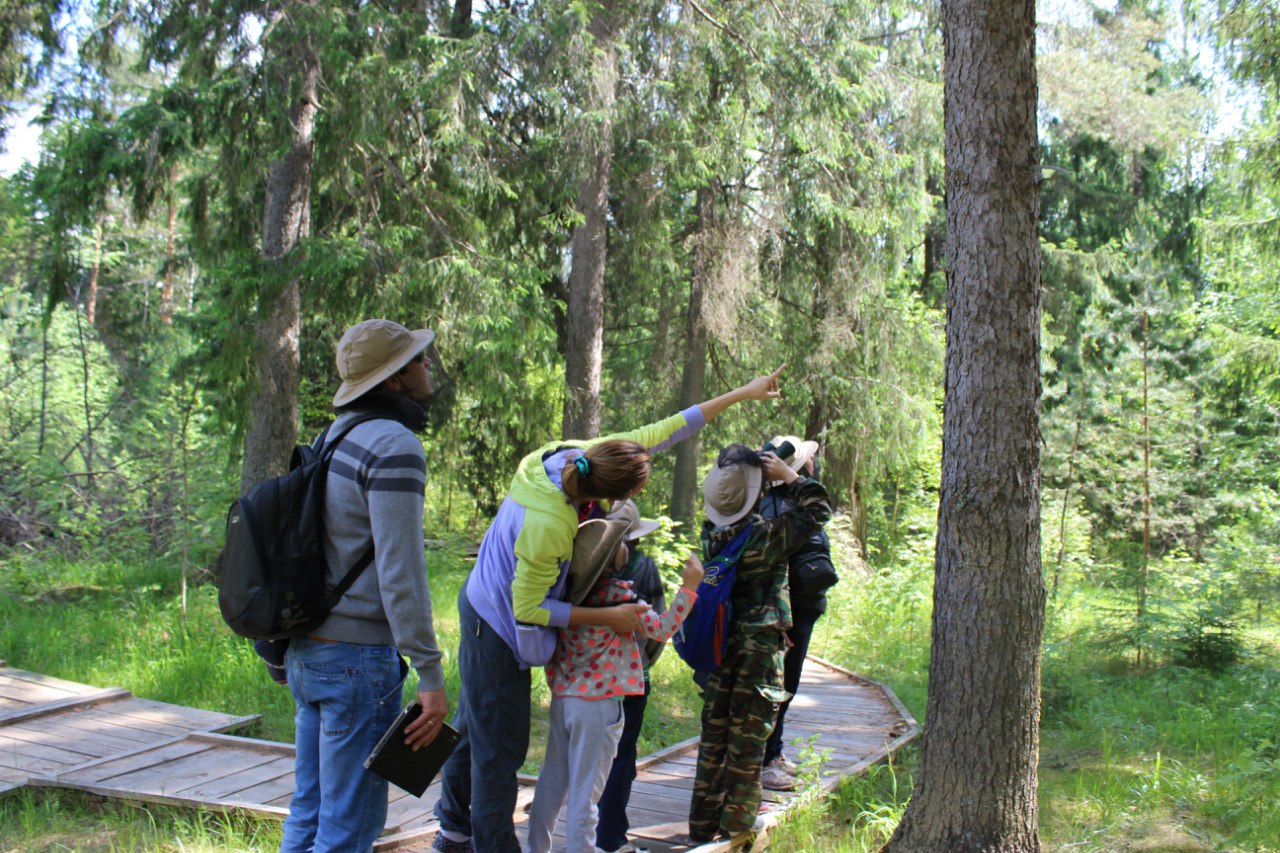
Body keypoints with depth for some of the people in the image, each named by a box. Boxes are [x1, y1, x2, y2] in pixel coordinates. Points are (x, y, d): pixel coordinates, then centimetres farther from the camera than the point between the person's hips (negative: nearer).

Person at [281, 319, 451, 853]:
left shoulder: (335, 438, 14)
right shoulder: (394, 447, -15)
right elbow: (400, 572, -21)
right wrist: (430, 676, -19)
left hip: (307, 649, 9)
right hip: (358, 656, -9)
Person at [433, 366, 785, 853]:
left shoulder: (572, 457, -15)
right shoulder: (549, 526, -36)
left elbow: (662, 431, -7)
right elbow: (530, 610, -24)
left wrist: (742, 393, -2)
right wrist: (610, 617, -20)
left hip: (485, 605, 9)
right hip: (498, 629, -9)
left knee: (476, 728, 22)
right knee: (501, 746, 0)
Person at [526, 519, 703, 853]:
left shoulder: (571, 589, 1)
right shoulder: (618, 594, -15)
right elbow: (662, 629, -10)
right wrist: (689, 586, -7)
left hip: (561, 698, 6)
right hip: (598, 704, -6)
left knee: (552, 781, 19)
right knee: (584, 791, 2)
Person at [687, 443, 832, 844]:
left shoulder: (711, 534, -2)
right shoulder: (765, 536, -17)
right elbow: (818, 510, -6)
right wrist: (789, 475, 1)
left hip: (719, 647, 6)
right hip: (759, 649, -6)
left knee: (713, 739, 14)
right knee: (747, 746, 3)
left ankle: (702, 828, 23)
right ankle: (733, 833, 9)